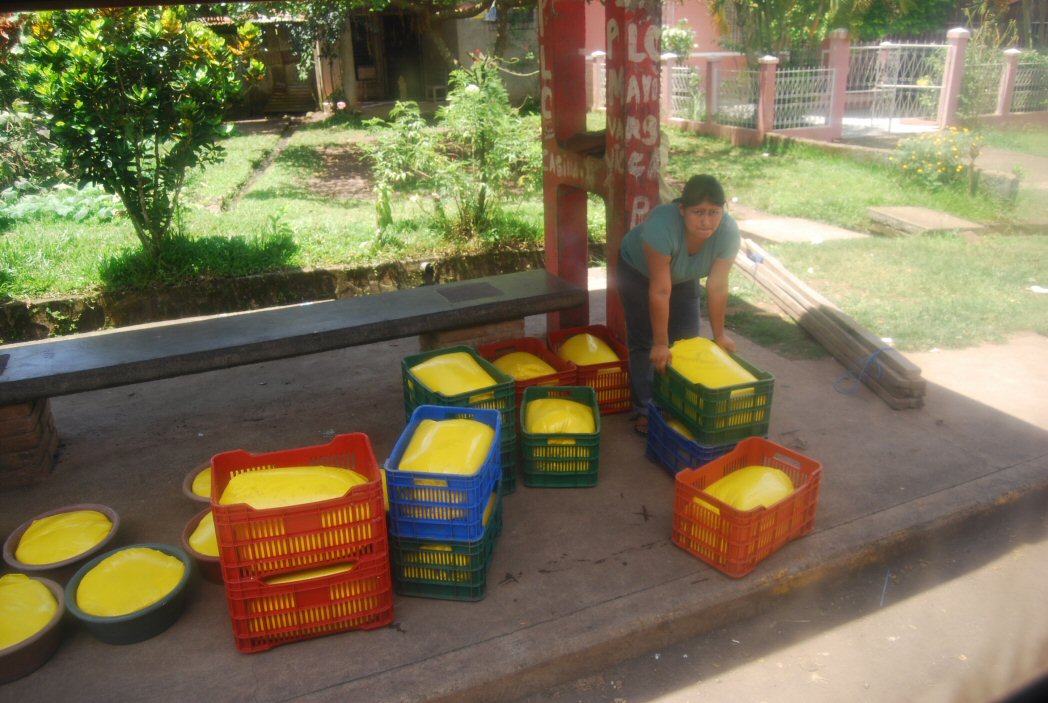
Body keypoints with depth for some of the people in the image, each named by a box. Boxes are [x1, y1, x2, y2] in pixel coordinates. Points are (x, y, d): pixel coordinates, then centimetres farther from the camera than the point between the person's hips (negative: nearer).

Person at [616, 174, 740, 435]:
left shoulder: (728, 232, -31)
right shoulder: (662, 226, -42)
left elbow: (717, 287, -21)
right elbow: (660, 290, -38)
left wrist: (719, 335, -14)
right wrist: (660, 344, -33)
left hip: (683, 277, 4)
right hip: (639, 271, -4)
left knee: (687, 338, 1)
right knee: (644, 341, -6)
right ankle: (644, 410, 4)